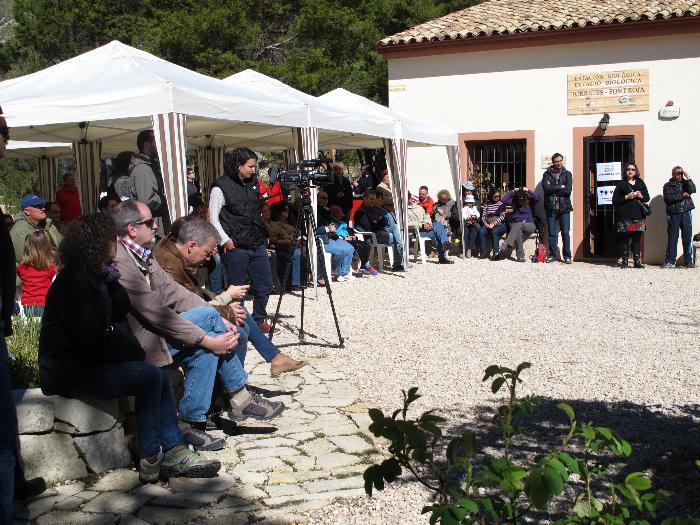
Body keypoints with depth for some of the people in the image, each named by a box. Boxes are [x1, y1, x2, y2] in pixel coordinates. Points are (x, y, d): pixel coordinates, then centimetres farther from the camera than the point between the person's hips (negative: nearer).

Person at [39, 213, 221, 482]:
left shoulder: (93, 275, 13)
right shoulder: (73, 281, -17)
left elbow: (121, 311, 9)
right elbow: (94, 339, -22)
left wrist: (112, 279, -5)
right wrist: (134, 352, -9)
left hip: (90, 363, 10)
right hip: (70, 372, -10)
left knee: (160, 377, -4)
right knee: (148, 375, -20)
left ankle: (174, 453, -7)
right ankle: (149, 461, -12)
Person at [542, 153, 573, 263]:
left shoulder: (567, 174, 7)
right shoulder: (547, 174, 8)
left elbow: (568, 190, -7)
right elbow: (546, 188, -8)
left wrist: (553, 191, -7)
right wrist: (560, 187, -7)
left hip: (564, 208, 0)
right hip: (551, 208, 1)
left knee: (566, 233, -1)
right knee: (552, 233, 3)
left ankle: (567, 256, 5)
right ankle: (552, 255, 10)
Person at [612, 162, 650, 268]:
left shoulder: (640, 183, 15)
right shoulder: (621, 184, 6)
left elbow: (647, 198, 17)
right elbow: (614, 200, 0)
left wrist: (641, 196, -4)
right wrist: (627, 197, -12)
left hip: (638, 216, 3)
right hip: (625, 216, -3)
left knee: (637, 239, 3)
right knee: (625, 239, -2)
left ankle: (637, 261, 6)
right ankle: (625, 261, 1)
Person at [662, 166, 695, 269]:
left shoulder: (685, 183, 13)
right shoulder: (668, 186, 5)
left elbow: (693, 190, -7)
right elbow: (668, 198, -10)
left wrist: (687, 177, -7)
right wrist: (682, 195, -9)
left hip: (686, 214, 2)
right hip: (673, 215, -2)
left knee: (688, 238, 1)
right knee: (672, 238, -2)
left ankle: (688, 261, 6)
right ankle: (670, 261, 4)